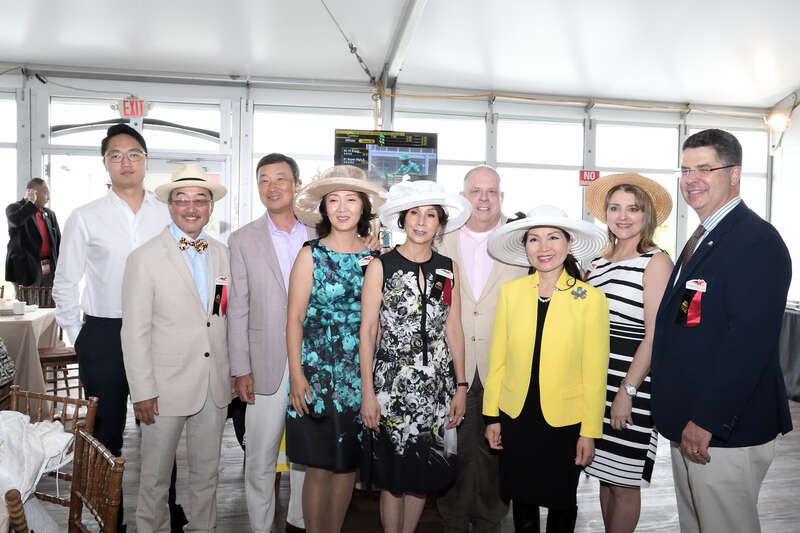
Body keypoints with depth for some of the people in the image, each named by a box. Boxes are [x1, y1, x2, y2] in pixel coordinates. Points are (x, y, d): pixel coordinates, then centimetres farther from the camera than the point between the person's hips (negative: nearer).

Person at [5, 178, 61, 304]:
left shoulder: (50, 214, 16)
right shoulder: (14, 208, 2)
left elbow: (59, 242, 16)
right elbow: (16, 220, -24)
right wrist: (31, 202, -11)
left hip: (49, 270, 5)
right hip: (27, 271, -5)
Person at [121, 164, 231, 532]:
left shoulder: (222, 254, 6)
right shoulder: (144, 259, -8)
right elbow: (134, 332, -9)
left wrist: (236, 370, 7)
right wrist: (142, 391, -11)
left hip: (215, 387, 4)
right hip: (167, 387, -4)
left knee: (207, 471, 18)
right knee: (155, 476, 12)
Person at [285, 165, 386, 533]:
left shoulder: (374, 256, 5)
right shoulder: (311, 255, -2)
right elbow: (295, 318, -4)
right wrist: (296, 375, -10)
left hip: (362, 374, 3)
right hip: (319, 372, -3)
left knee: (349, 463, 12)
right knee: (320, 467, 4)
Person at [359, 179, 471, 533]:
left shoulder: (448, 269, 6)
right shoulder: (381, 266, -4)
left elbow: (454, 329, 8)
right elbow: (367, 330, -5)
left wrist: (461, 386, 6)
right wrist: (367, 392, -8)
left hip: (437, 382, 3)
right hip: (392, 381, -3)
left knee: (424, 475, 12)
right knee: (393, 476, 5)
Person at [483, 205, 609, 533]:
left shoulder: (591, 299, -9)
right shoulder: (510, 291, -3)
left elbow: (594, 373, -6)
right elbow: (498, 360, 2)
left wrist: (590, 432, -4)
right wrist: (492, 416, 4)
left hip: (566, 421, -2)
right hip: (516, 418, 2)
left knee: (561, 501, 16)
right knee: (522, 497, 17)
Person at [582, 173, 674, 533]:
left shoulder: (656, 262, -7)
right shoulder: (597, 263, 11)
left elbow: (655, 337, -13)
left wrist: (627, 391, -15)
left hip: (633, 384, -6)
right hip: (598, 381, 6)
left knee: (624, 483, 4)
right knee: (605, 475, 16)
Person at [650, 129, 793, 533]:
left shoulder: (757, 240, -16)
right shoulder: (701, 239, 15)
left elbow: (750, 342, -24)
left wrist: (706, 422, -22)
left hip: (726, 430, -9)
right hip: (688, 425, 9)